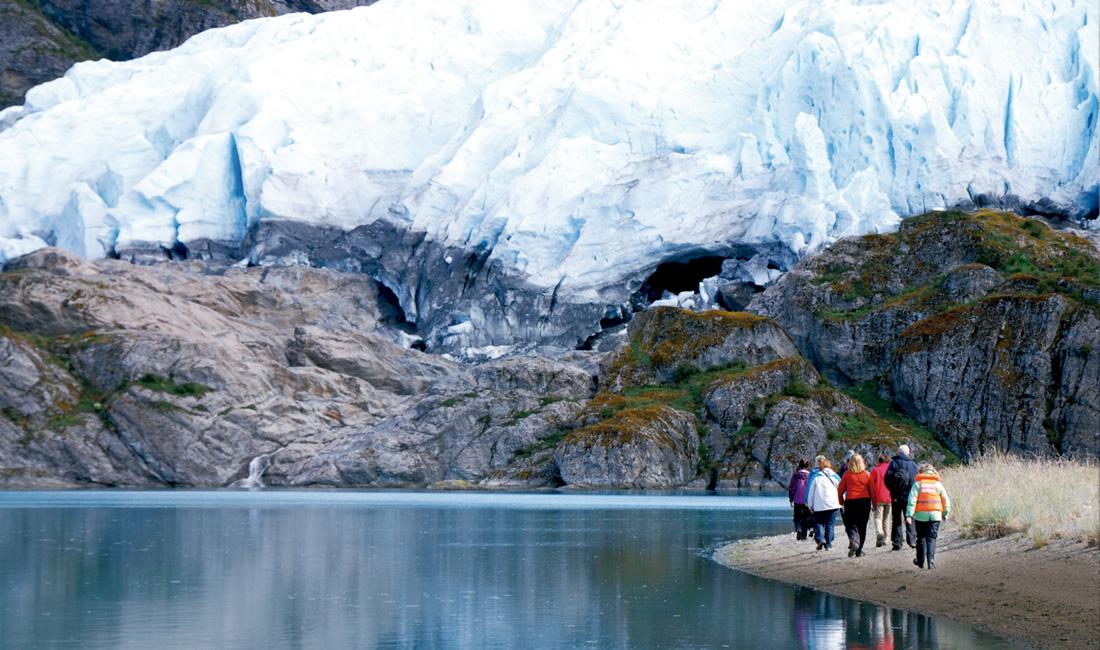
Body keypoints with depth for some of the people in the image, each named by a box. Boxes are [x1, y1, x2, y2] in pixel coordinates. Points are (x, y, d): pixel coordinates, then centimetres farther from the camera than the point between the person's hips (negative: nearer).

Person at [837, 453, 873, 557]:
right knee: (862, 527, 9)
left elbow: (840, 490, 1)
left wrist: (841, 502, 12)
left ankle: (853, 541, -21)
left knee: (850, 525, 8)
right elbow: (872, 490, 3)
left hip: (850, 502, -1)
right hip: (865, 501, 1)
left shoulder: (847, 474, -2)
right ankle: (859, 550, 11)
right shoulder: (867, 474, 1)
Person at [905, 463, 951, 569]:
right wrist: (945, 514, 22)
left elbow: (912, 500, -7)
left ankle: (920, 561, 22)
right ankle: (930, 561, -14)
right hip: (935, 515, 1)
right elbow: (946, 501, 10)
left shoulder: (918, 484, 2)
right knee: (931, 538, 1)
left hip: (921, 515, -1)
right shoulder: (938, 484, 8)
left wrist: (909, 515, -9)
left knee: (921, 538, 14)